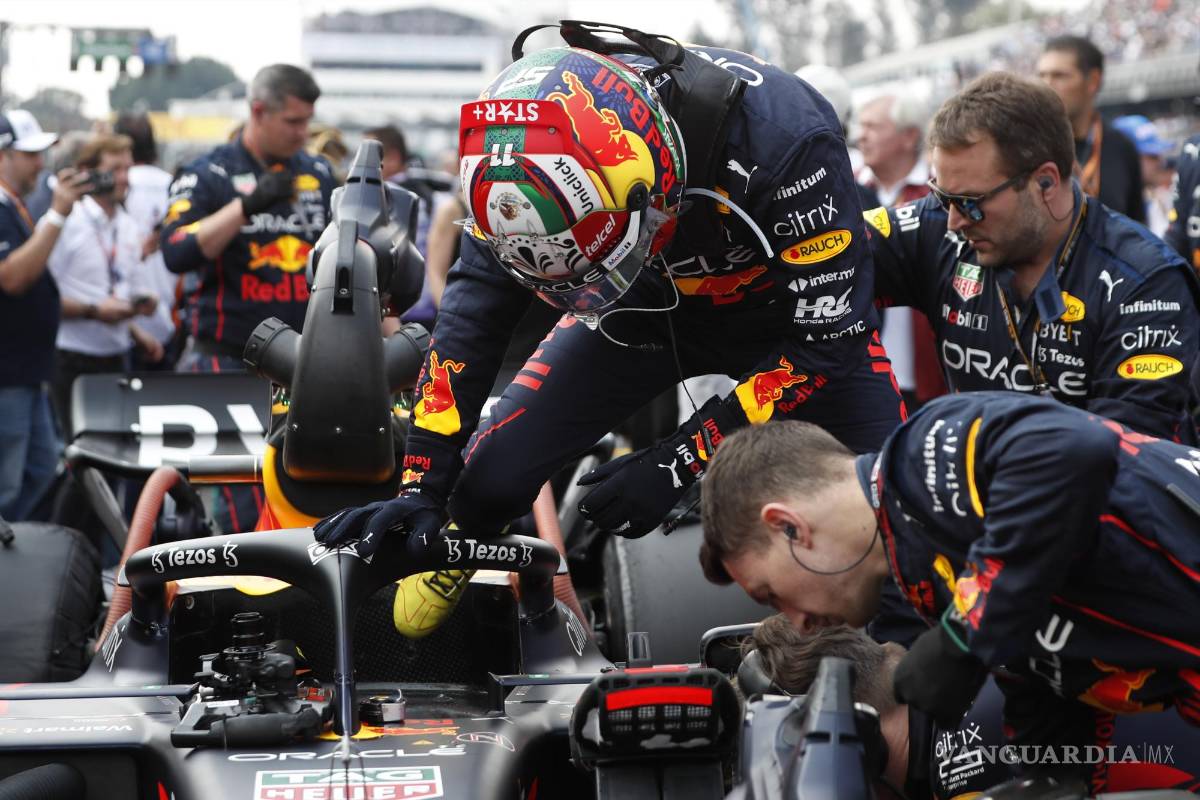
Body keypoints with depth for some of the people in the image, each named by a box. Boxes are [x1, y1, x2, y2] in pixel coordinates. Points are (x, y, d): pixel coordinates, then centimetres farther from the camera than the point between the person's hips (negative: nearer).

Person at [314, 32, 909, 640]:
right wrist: (421, 487, -21)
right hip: (646, 299, 2)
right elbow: (476, 305, -16)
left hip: (784, 307, -2)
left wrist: (678, 463, -31)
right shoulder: (532, 154, -27)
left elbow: (826, 338, -30)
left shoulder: (782, 137, -39)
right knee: (489, 481, -11)